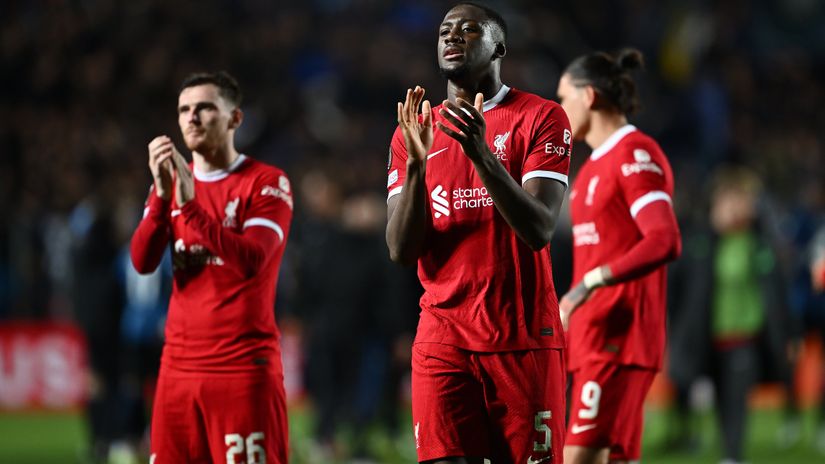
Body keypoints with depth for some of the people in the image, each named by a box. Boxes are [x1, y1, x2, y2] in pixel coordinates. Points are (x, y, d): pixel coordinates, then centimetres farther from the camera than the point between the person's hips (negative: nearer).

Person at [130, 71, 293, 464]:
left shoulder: (267, 182, -2)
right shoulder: (170, 183, 14)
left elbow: (251, 261, -18)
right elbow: (142, 262, 0)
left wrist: (191, 204, -22)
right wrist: (162, 194, -12)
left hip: (244, 367, -5)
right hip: (179, 365, 5)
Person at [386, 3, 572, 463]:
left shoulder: (541, 118, -1)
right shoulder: (415, 132, 11)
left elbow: (538, 231, -13)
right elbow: (401, 250, 2)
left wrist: (481, 153, -26)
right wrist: (415, 164, -13)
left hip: (524, 338, -2)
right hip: (443, 337, 2)